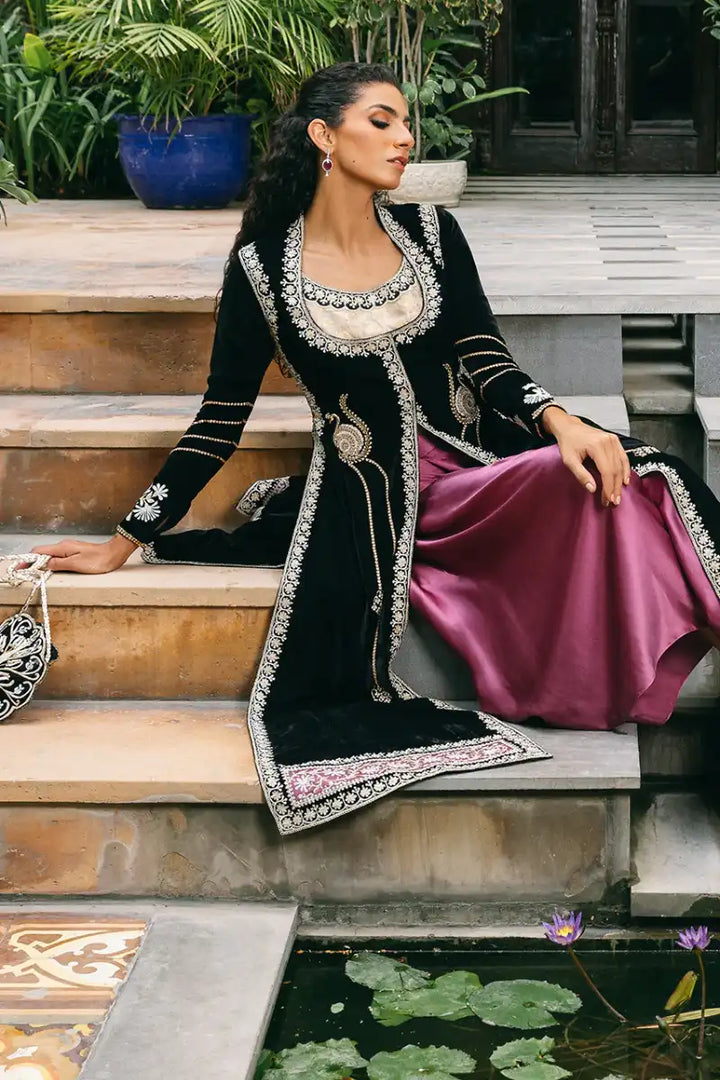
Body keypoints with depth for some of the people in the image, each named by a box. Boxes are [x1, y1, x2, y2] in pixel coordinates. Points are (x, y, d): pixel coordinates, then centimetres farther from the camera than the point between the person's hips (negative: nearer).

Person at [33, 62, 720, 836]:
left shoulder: (430, 234, 6)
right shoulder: (262, 266, -2)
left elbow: (486, 361, 1)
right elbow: (221, 419, 3)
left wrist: (561, 422, -21)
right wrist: (125, 542, 3)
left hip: (474, 460, 3)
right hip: (367, 498, -2)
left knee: (609, 482, -28)